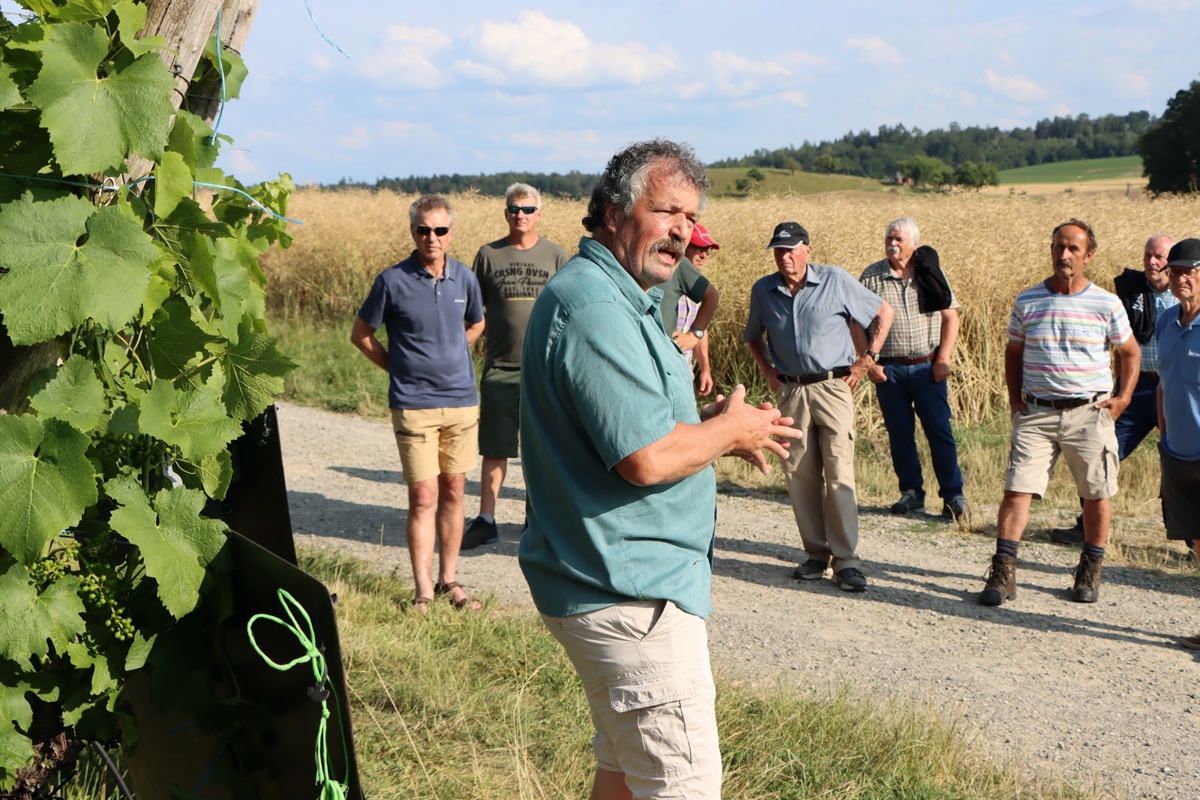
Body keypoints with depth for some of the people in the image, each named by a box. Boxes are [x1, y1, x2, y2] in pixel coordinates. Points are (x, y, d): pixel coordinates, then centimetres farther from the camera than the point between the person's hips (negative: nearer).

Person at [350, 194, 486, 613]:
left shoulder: (465, 278, 5)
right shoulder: (392, 280, -6)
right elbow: (360, 334, 5)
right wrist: (400, 366, 4)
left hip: (461, 401, 4)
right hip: (414, 405, -4)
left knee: (453, 492, 10)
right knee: (423, 496, -5)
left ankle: (449, 580, 21)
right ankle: (423, 589, 2)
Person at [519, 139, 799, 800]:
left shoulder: (617, 298, 15)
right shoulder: (594, 308, -21)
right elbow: (648, 459, -26)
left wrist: (709, 424, 7)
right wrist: (730, 430, -8)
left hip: (614, 584, 11)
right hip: (630, 596, -11)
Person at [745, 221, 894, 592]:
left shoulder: (835, 281, -2)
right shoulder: (763, 291, 7)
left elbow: (883, 312, 8)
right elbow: (753, 337, 26)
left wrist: (867, 359, 2)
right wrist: (768, 370, 13)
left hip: (833, 386, -3)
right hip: (791, 391, 4)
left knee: (839, 472, -10)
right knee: (800, 475, 3)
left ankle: (846, 560, -8)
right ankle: (816, 553, 14)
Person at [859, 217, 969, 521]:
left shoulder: (930, 273, 3)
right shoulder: (871, 276, 2)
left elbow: (950, 317, 4)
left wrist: (943, 358, -5)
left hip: (927, 367, 0)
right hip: (889, 370, 1)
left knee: (940, 432, 0)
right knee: (899, 433, 5)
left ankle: (953, 496, 7)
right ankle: (911, 493, 17)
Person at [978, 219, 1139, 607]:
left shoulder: (1107, 304, 0)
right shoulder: (1027, 301, 4)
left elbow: (1129, 352, 13)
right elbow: (1013, 352, 16)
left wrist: (1123, 398, 3)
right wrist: (1015, 400, 6)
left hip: (1089, 412, -1)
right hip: (1037, 412, 1)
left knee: (1096, 495, 6)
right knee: (1017, 489, -7)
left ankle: (1090, 572, 23)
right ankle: (1003, 572, -3)